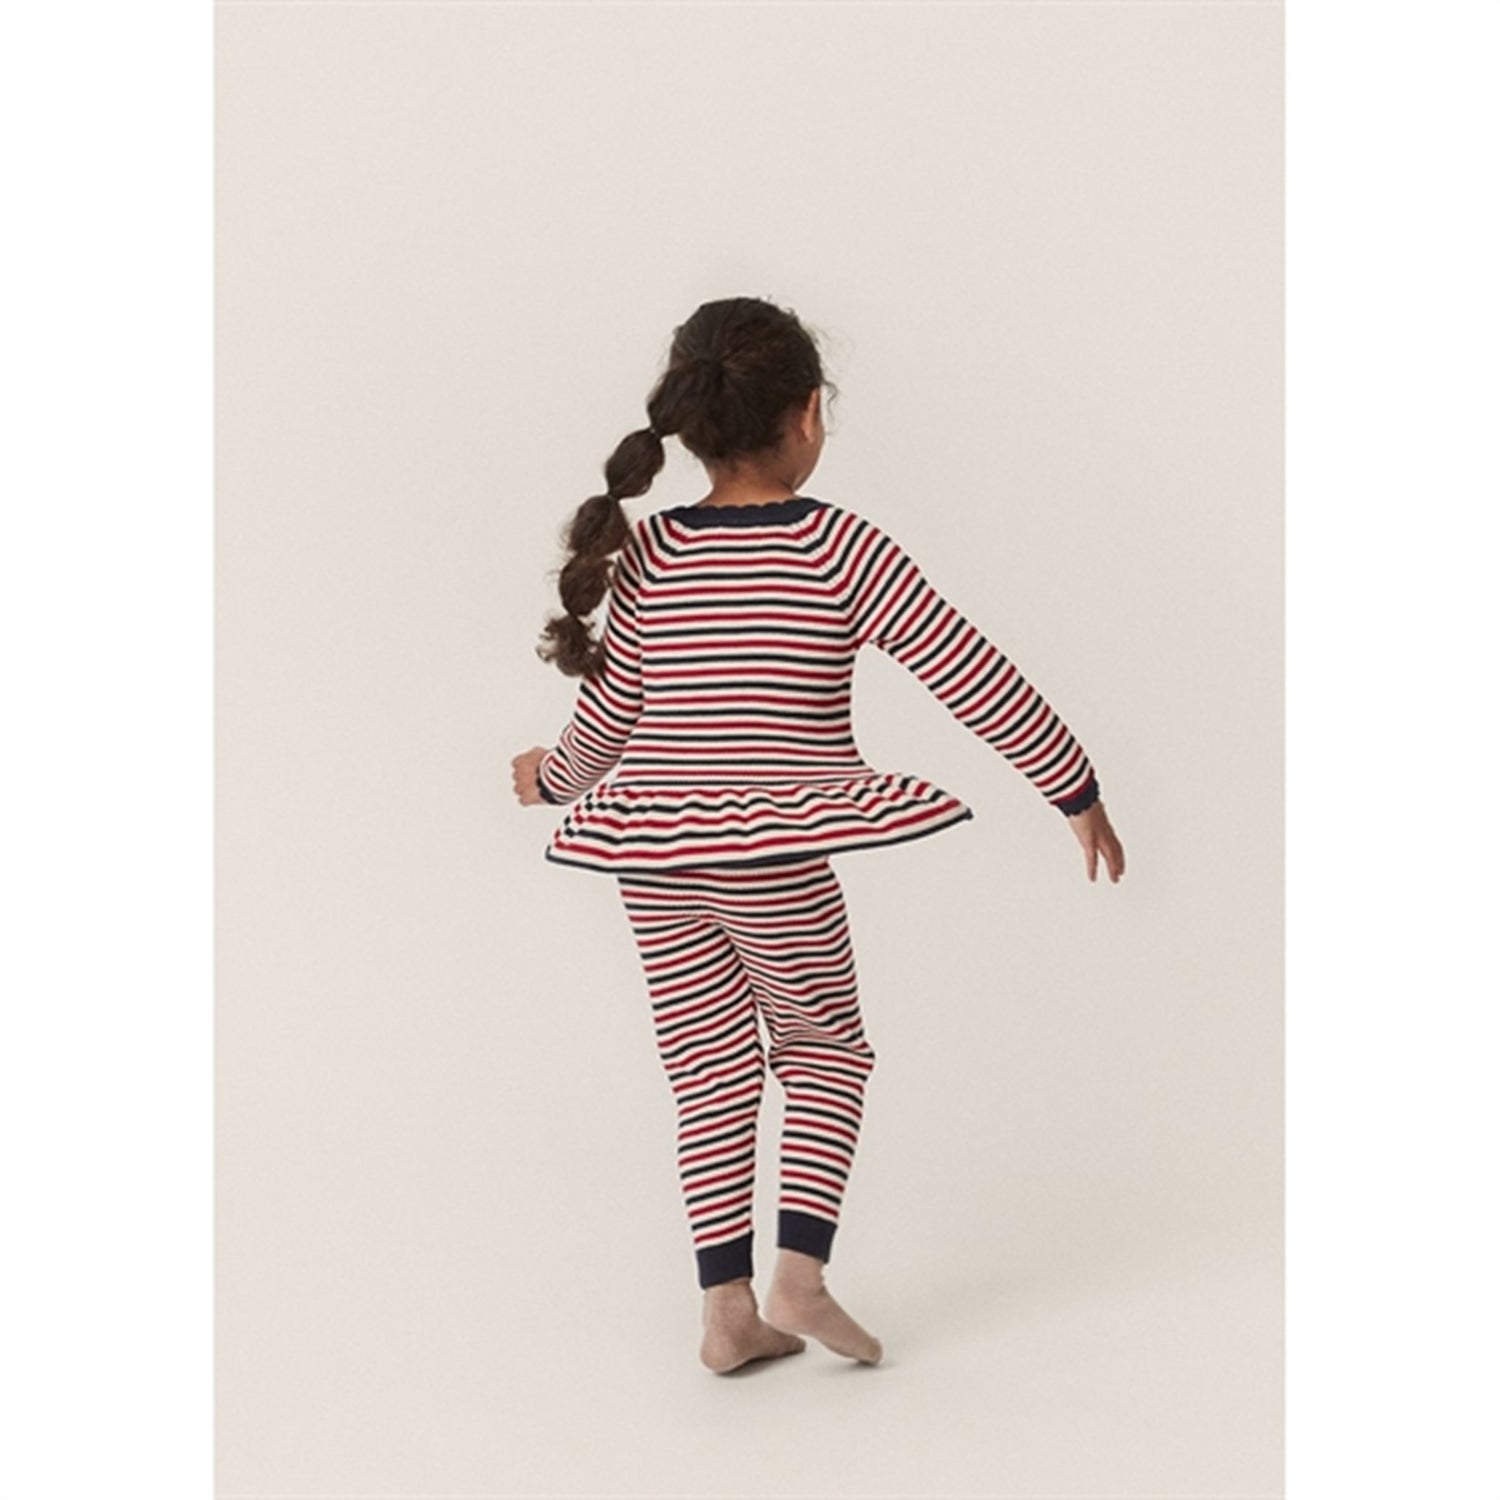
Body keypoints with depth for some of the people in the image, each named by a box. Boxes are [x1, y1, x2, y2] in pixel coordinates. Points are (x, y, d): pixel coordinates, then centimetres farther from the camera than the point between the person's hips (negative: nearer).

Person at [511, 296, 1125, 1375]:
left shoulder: (647, 556, 0)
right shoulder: (843, 548, -9)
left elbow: (605, 718, 4)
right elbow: (976, 681, -9)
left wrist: (548, 777, 26)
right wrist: (1078, 792, 2)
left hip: (654, 860, 4)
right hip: (777, 860, -3)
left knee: (710, 1074, 13)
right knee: (826, 1054, 17)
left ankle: (728, 1309, 13)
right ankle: (799, 1276, 5)